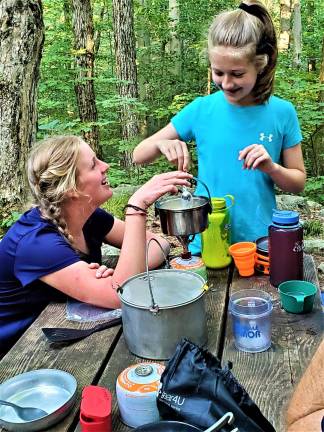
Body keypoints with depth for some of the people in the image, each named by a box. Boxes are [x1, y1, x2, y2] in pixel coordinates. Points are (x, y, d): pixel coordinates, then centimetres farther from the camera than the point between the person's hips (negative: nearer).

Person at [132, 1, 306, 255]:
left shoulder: (282, 113, -7)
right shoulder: (201, 110, -6)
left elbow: (298, 182, 1)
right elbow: (139, 156, -1)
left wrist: (271, 168, -19)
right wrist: (161, 144, -22)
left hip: (261, 243, 0)